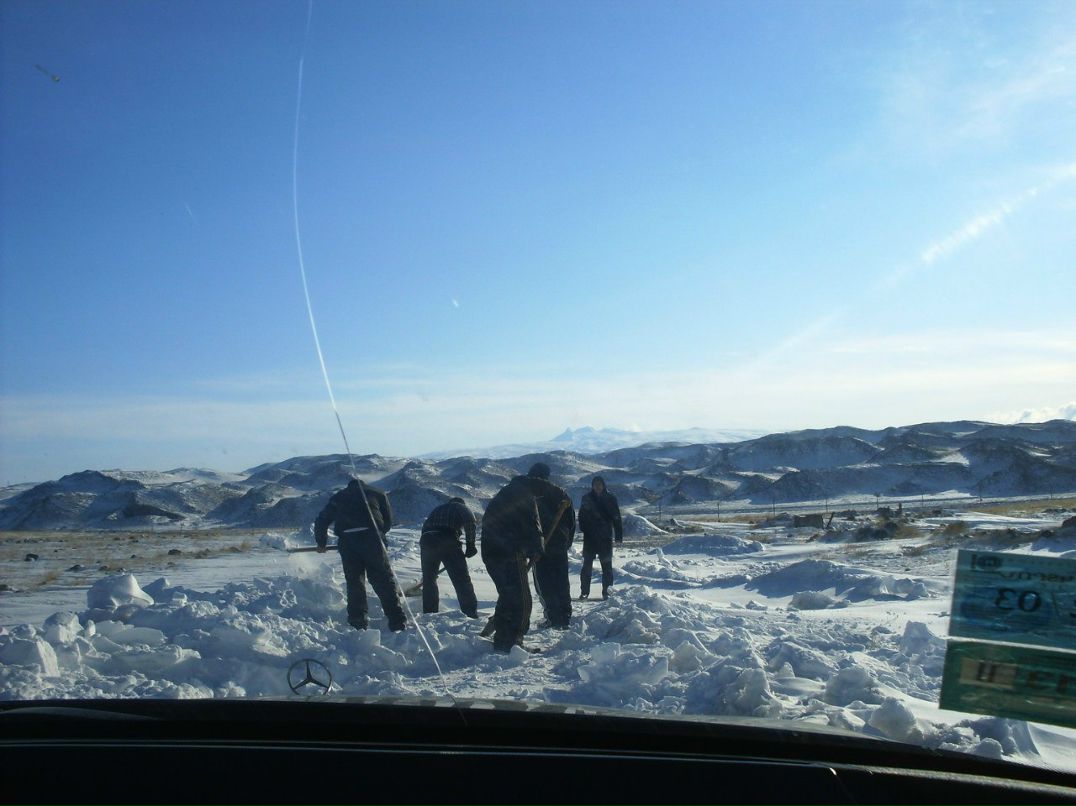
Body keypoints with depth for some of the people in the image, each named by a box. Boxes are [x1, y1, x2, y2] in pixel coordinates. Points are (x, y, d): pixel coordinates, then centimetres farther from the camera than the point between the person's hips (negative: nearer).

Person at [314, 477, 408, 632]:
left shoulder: (338, 497, 29)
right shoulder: (377, 494, 25)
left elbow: (321, 521, 29)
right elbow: (388, 521, 22)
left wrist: (321, 543, 41)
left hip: (346, 541, 1)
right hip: (371, 538, -1)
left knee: (354, 580, 13)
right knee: (383, 579, 2)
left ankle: (358, 622, 10)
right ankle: (397, 621, -3)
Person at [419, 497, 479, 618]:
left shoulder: (437, 509, 37)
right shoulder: (462, 508, 22)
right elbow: (470, 521, -3)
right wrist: (470, 545, 0)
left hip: (426, 541, 4)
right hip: (448, 541, -4)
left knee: (428, 580, 20)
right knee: (462, 580, 0)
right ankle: (471, 615, -4)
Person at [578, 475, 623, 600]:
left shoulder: (610, 498, 1)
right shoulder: (586, 499, 3)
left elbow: (617, 518, 0)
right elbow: (582, 517, 4)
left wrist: (619, 536, -5)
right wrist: (584, 530, -12)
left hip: (605, 537, 0)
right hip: (590, 537, 0)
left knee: (607, 565, 4)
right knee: (587, 565, 2)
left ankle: (606, 591, 11)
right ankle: (584, 591, 9)